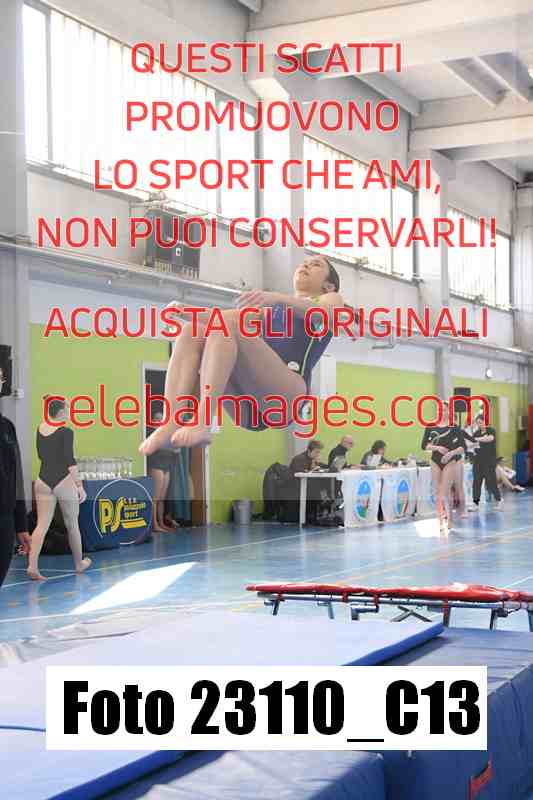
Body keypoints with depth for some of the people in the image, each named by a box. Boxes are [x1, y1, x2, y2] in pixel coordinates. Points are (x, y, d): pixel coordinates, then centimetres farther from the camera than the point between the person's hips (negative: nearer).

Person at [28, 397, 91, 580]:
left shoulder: (40, 428, 8)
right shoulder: (66, 432, -11)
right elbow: (70, 460, -15)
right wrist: (79, 485, -13)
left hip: (43, 481, 5)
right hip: (64, 481, -5)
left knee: (42, 525, 1)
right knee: (72, 525, 11)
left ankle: (32, 565, -14)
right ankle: (79, 563, 25)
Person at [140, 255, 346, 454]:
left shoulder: (331, 299, 22)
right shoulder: (273, 309, 38)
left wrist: (277, 298, -25)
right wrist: (185, 311, 3)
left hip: (284, 394, -5)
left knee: (228, 325, -24)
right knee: (192, 332, -12)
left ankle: (202, 423, -44)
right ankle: (172, 424, -33)